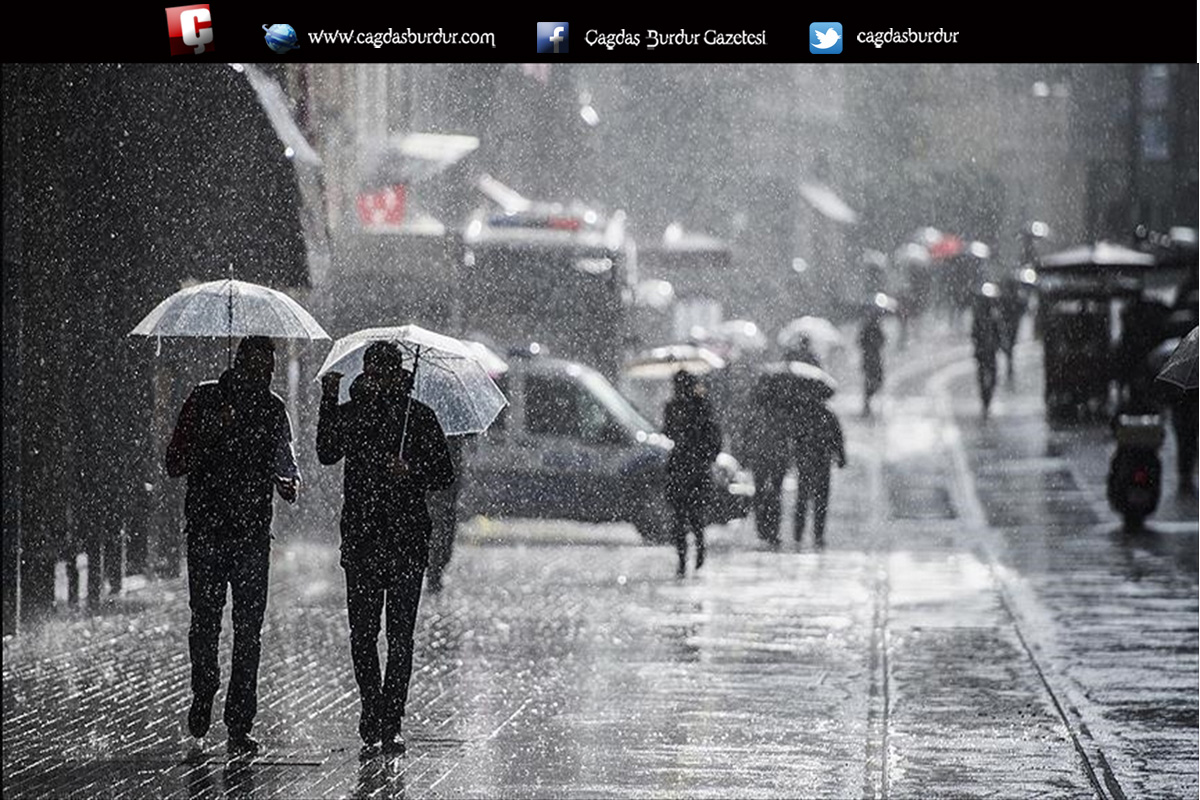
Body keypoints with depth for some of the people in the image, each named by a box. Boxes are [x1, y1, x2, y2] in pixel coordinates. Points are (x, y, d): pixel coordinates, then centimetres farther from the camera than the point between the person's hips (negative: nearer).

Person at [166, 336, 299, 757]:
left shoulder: (273, 408, 10)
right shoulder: (204, 400, 1)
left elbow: (285, 460, 20)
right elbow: (175, 465, 0)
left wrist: (290, 481, -3)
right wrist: (212, 434, -15)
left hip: (253, 531, 2)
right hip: (207, 528, -2)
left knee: (249, 627, -4)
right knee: (205, 620, -2)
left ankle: (239, 725, -2)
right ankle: (203, 695, 25)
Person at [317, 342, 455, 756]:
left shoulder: (419, 417, 5)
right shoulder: (350, 413, 8)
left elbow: (445, 474, 6)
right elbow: (327, 454, -7)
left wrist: (411, 472, -14)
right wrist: (329, 400, -15)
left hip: (407, 539, -1)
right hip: (361, 538, 1)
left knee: (400, 633, -1)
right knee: (362, 632, -2)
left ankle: (390, 724, 4)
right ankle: (373, 718, 9)